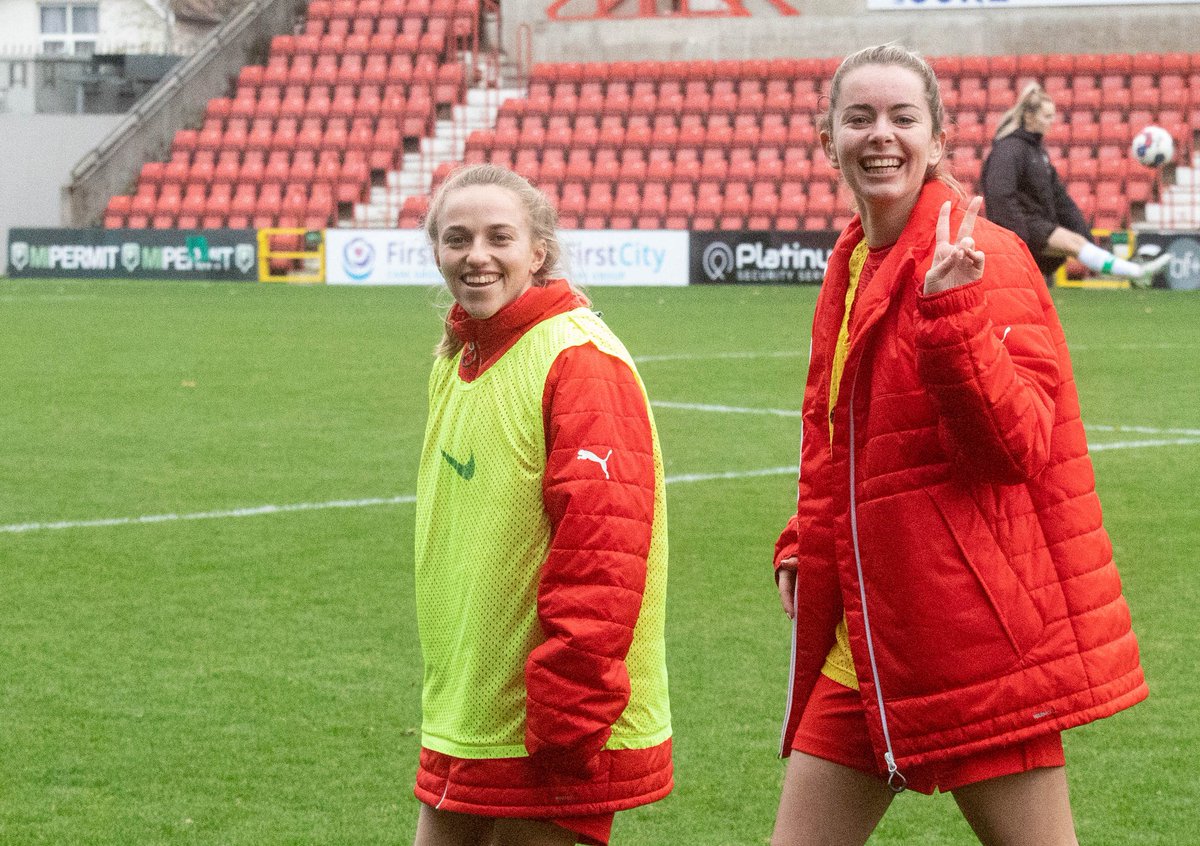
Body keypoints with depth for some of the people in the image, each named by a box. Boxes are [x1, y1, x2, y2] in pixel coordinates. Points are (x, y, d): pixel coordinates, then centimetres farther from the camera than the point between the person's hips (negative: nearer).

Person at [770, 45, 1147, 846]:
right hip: (868, 632, 8)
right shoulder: (851, 267, 12)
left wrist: (949, 310, -29)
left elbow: (1018, 444, -19)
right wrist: (805, 545, 11)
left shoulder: (981, 256, -11)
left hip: (975, 628, -8)